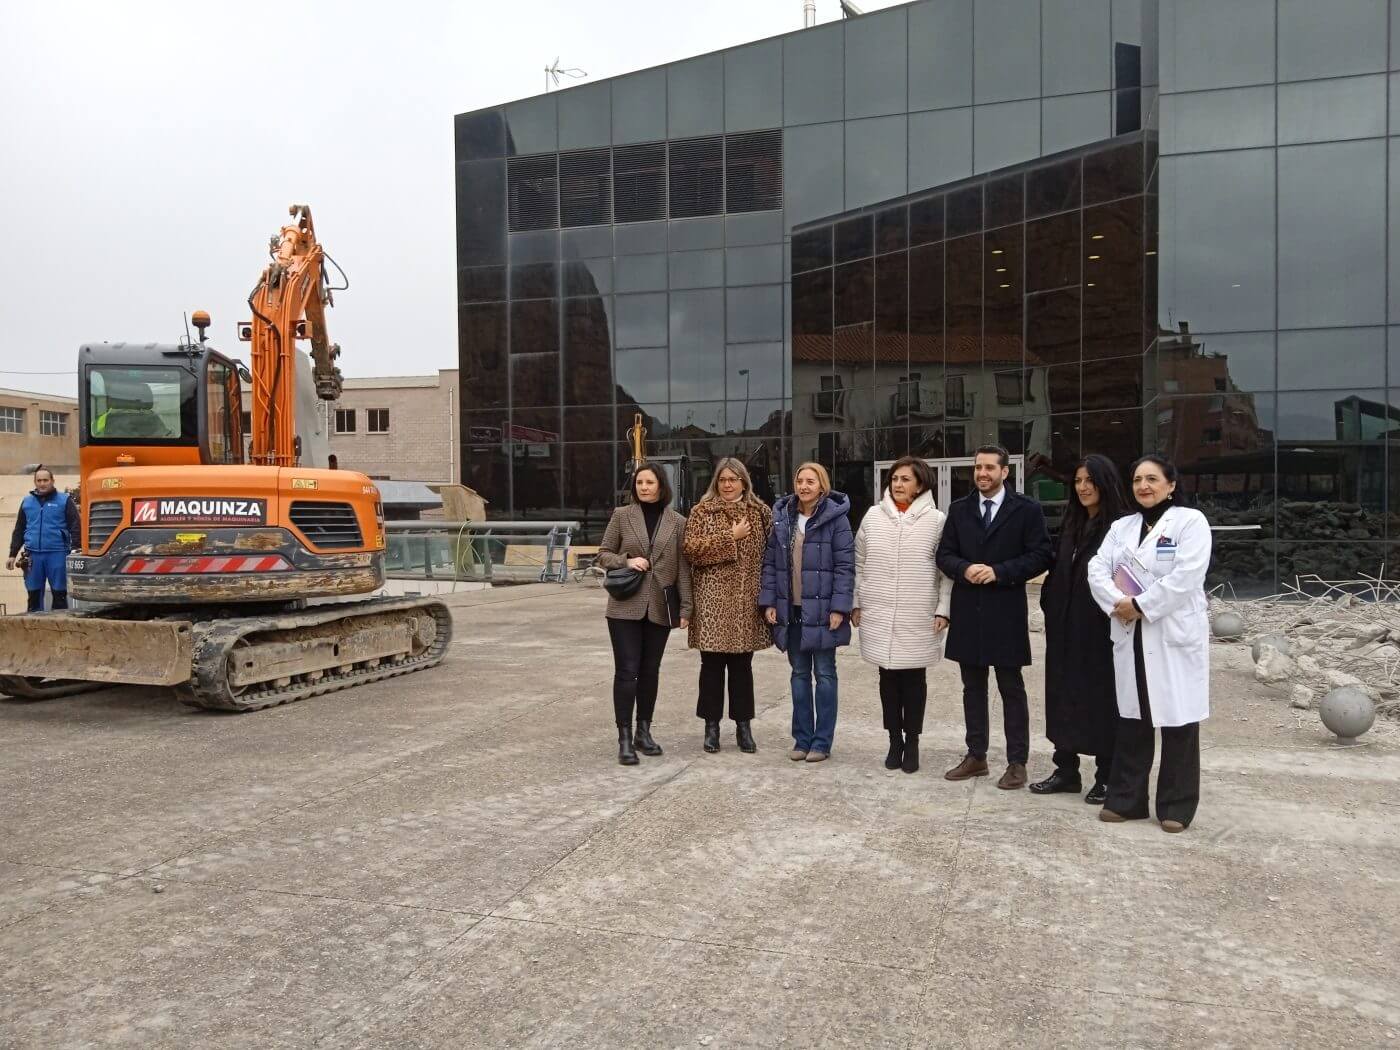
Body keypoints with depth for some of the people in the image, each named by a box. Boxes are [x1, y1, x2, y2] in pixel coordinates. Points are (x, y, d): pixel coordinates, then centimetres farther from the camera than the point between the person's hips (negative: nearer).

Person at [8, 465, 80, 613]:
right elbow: (19, 530, 19)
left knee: (59, 593, -1)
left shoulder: (64, 500, 3)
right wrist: (13, 555, 14)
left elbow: (75, 527, -1)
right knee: (34, 594, 6)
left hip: (57, 553, -4)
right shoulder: (27, 501, 15)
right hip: (33, 554, 4)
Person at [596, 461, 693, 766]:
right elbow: (603, 554, 7)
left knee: (650, 670, 11)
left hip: (660, 607, 2)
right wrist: (627, 561, -13)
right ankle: (625, 738, 0)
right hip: (626, 606, -2)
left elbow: (683, 567, 4)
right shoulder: (621, 515, 2)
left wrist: (686, 606, -1)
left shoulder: (677, 522, 3)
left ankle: (644, 732, 24)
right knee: (626, 671, -4)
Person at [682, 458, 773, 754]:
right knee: (712, 663, 4)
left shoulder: (759, 511, 8)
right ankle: (712, 725, 16)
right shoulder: (703, 510, 2)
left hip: (747, 599, 2)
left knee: (742, 664, 10)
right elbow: (691, 547, -10)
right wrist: (730, 537, -13)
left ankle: (743, 725, 20)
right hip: (712, 599, -2)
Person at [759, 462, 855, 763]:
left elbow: (845, 566, -10)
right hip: (791, 611, 5)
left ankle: (822, 741, 13)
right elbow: (770, 562, 8)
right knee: (799, 674, 12)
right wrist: (769, 601, 1)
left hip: (822, 611, -4)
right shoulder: (782, 517, 7)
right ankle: (802, 738, 20)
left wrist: (839, 607, -16)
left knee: (824, 674, 5)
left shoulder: (836, 518, -6)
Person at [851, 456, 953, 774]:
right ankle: (895, 740, 20)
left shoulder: (936, 520, -3)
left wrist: (943, 609, -6)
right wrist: (856, 604, 8)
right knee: (888, 678, 8)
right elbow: (860, 564, 10)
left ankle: (912, 743, 17)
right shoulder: (873, 516, 4)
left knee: (914, 679, 5)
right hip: (878, 616, 2)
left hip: (919, 618, -2)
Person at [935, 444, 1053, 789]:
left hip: (1006, 612, -4)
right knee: (973, 688, 12)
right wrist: (965, 569, -13)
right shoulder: (959, 509, 9)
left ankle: (1017, 763, 10)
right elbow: (944, 555, 8)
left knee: (1012, 690, 3)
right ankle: (976, 756, 22)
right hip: (967, 612, 4)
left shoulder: (1027, 510, -2)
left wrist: (999, 572, -17)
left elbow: (1040, 556, -7)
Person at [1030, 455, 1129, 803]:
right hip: (1066, 628, 7)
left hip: (1100, 630, -7)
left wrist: (1116, 608, -18)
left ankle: (1107, 777, 15)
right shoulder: (1073, 525, 12)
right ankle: (1066, 769, 21)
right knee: (1064, 697, 10)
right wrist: (1051, 604, 6)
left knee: (1102, 700, 3)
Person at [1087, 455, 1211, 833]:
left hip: (1175, 635, -5)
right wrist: (1118, 604, -14)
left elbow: (1186, 576, -15)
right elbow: (1098, 569, 4)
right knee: (1131, 717, 10)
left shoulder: (1190, 521, -3)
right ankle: (1126, 798, 18)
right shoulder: (1121, 526, 14)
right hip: (1130, 637, 5)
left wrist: (1141, 605, -15)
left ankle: (1176, 806, 12)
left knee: (1178, 720, 1)